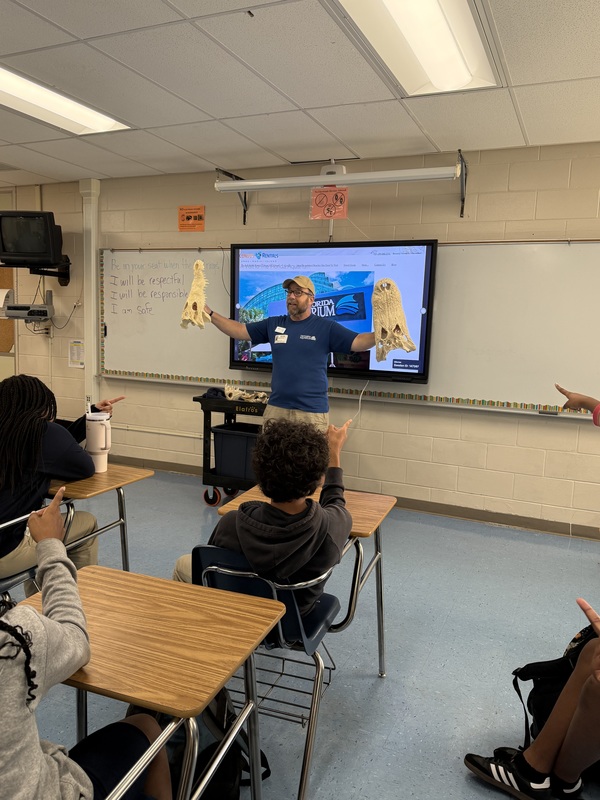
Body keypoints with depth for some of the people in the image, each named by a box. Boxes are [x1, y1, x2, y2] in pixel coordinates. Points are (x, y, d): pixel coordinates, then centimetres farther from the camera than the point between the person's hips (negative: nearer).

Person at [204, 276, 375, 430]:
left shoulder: (326, 327, -2)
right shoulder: (273, 324, 9)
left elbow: (358, 342, -10)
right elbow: (240, 330, 9)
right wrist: (210, 314, 0)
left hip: (312, 412, -4)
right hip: (276, 408, 4)